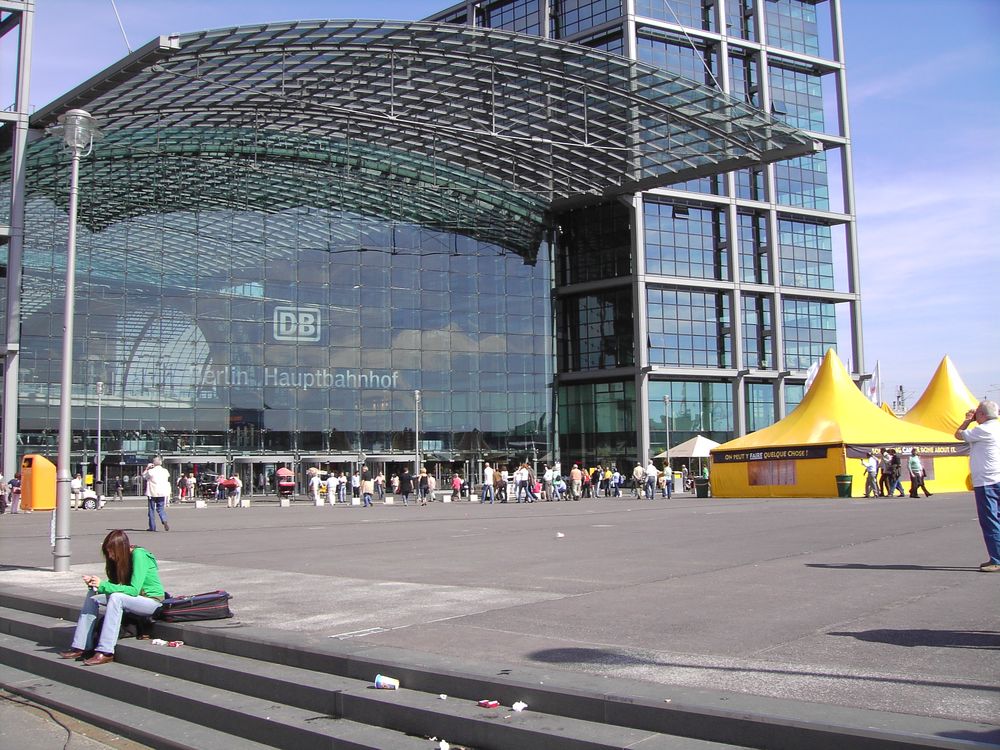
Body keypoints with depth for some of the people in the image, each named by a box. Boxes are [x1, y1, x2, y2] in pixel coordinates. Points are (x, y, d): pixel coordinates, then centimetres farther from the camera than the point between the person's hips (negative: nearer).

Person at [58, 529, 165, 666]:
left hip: (153, 601, -8)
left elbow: (134, 590, -25)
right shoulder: (120, 558, 3)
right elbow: (115, 584, 4)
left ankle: (105, 652, -34)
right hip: (135, 599, 8)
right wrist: (95, 584, -14)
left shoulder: (139, 556, -20)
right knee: (92, 595, -4)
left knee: (116, 597, -33)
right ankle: (80, 647, -6)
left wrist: (102, 585, -24)